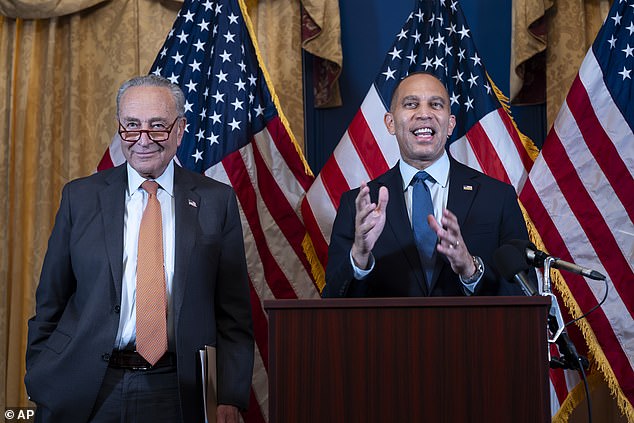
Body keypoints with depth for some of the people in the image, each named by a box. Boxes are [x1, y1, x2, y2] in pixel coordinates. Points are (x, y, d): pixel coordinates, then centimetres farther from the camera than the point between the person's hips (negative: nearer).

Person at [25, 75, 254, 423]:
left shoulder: (216, 201, 2)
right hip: (87, 392, 1)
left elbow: (234, 312, 1)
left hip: (177, 394, 0)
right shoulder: (79, 196, 4)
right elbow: (50, 304, 7)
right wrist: (41, 386, 1)